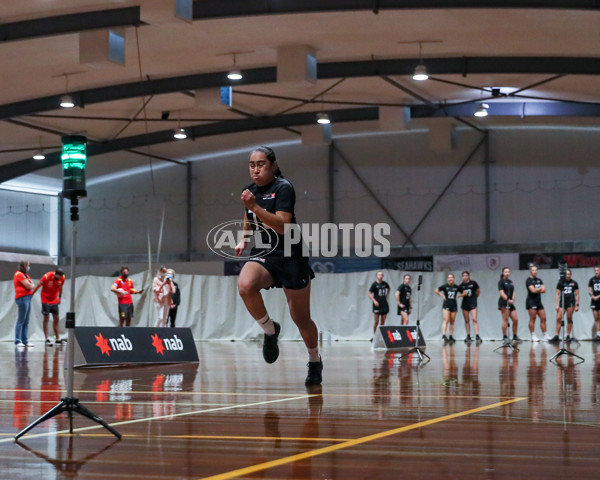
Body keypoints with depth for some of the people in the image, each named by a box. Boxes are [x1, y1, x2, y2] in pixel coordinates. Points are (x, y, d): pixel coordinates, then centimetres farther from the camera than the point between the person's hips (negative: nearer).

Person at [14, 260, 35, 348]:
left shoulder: (25, 275, 21)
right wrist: (32, 286, 6)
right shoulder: (19, 274, -9)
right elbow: (29, 286, -14)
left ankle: (25, 340, 11)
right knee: (21, 320, -9)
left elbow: (32, 285, 15)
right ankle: (18, 341, -8)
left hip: (28, 298, 10)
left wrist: (30, 286, -5)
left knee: (26, 321, 8)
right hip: (22, 298, -9)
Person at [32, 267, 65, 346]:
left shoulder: (62, 278, -6)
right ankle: (47, 339, -7)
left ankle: (57, 339, 10)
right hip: (46, 300, -5)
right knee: (46, 318, -6)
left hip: (55, 300, 5)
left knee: (56, 318, 5)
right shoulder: (47, 276, -20)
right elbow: (38, 286, -14)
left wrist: (59, 298, 20)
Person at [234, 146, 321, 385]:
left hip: (290, 257, -4)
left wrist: (255, 207, -36)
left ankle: (315, 361, 32)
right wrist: (243, 239, 15)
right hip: (263, 253, 4)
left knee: (301, 318, 5)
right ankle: (270, 330, -7)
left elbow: (283, 226, -27)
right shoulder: (252, 190, 6)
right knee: (245, 285, -31)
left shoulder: (283, 188, -13)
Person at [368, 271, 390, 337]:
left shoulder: (385, 284, 7)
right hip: (377, 304, -5)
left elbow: (388, 289, 28)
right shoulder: (374, 284, -6)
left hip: (384, 304, 5)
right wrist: (374, 301, -16)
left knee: (383, 321, 6)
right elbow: (369, 293, -6)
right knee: (376, 321, -5)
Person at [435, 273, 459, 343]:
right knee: (446, 320, -13)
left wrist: (457, 296, 6)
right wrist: (442, 296, -4)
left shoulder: (456, 287, 4)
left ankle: (451, 336, 11)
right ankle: (443, 335, -18)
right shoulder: (445, 286, -2)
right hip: (446, 305, -3)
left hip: (454, 305, 3)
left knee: (452, 322, 6)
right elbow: (436, 291, 0)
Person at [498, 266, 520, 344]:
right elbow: (501, 292, -11)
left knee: (515, 319, 3)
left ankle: (515, 336, 13)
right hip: (504, 303, -7)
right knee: (505, 319, -9)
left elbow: (513, 291, 13)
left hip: (511, 303, 7)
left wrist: (512, 299, -6)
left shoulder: (511, 282, 18)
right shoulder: (501, 282, -2)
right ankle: (504, 337, -7)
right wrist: (508, 300, -21)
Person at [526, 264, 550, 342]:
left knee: (543, 318, 4)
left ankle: (545, 335, 9)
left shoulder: (539, 280, 15)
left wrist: (537, 290, -10)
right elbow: (533, 290, -16)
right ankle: (533, 336, -4)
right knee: (532, 319, -7)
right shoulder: (529, 280, -5)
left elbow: (544, 290, 5)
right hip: (531, 301, -7)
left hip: (538, 302, 7)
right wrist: (540, 289, 0)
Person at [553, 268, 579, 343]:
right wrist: (557, 305, -1)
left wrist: (577, 305, 3)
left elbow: (577, 294, 9)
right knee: (558, 318, -8)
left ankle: (568, 336, 6)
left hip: (571, 303, 0)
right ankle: (557, 336, -5)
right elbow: (557, 294, 6)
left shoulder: (574, 283, 5)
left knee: (569, 319, 0)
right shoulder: (561, 282, 5)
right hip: (562, 303, 0)